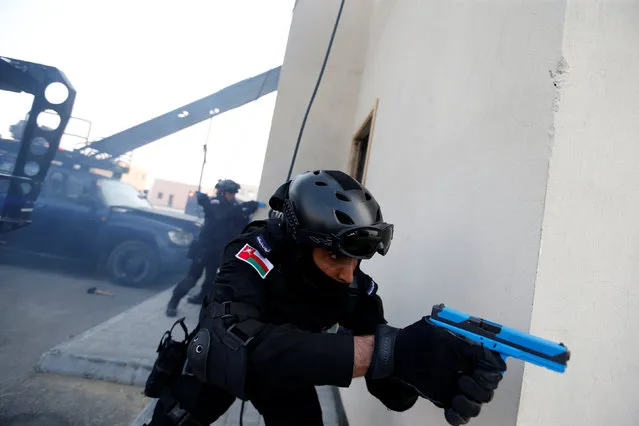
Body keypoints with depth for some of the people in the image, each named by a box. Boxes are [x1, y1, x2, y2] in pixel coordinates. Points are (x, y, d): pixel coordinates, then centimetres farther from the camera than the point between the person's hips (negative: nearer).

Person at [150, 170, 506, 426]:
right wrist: (391, 348, -59)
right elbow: (244, 344, -54)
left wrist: (440, 376, -46)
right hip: (220, 362, -2)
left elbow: (391, 390, -22)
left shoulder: (357, 290, -24)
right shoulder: (255, 255, -36)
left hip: (286, 377, 3)